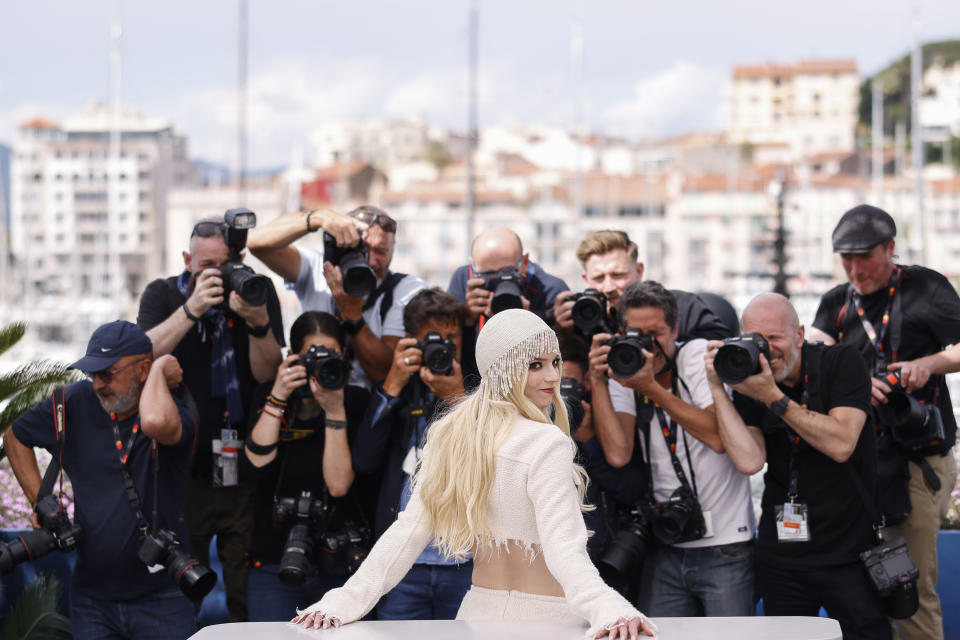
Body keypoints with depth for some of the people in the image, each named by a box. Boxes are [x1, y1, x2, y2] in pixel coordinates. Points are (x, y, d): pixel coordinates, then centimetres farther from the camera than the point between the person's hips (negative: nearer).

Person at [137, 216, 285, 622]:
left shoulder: (258, 293, 3)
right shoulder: (163, 295, 3)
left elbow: (266, 374, -5)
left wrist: (258, 322, -22)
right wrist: (192, 309, -26)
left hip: (245, 468, 0)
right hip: (185, 469, 0)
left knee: (250, 595, 2)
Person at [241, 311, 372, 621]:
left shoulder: (356, 403, -2)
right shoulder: (270, 396, 5)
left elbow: (339, 484, -12)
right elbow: (256, 465, -10)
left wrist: (335, 412, -18)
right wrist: (278, 398, -13)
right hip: (274, 563, 1)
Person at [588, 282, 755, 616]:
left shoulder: (699, 354, -6)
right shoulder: (624, 368, 4)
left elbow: (719, 437, -19)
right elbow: (618, 454, -10)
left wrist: (652, 388, -20)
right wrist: (598, 381, -15)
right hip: (667, 548, 4)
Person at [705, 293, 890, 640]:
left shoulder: (841, 362, -5)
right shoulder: (746, 384, 1)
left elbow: (841, 444, -18)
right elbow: (749, 461, -14)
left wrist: (773, 397, -21)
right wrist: (717, 389, -16)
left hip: (850, 553, -2)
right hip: (782, 556, 3)